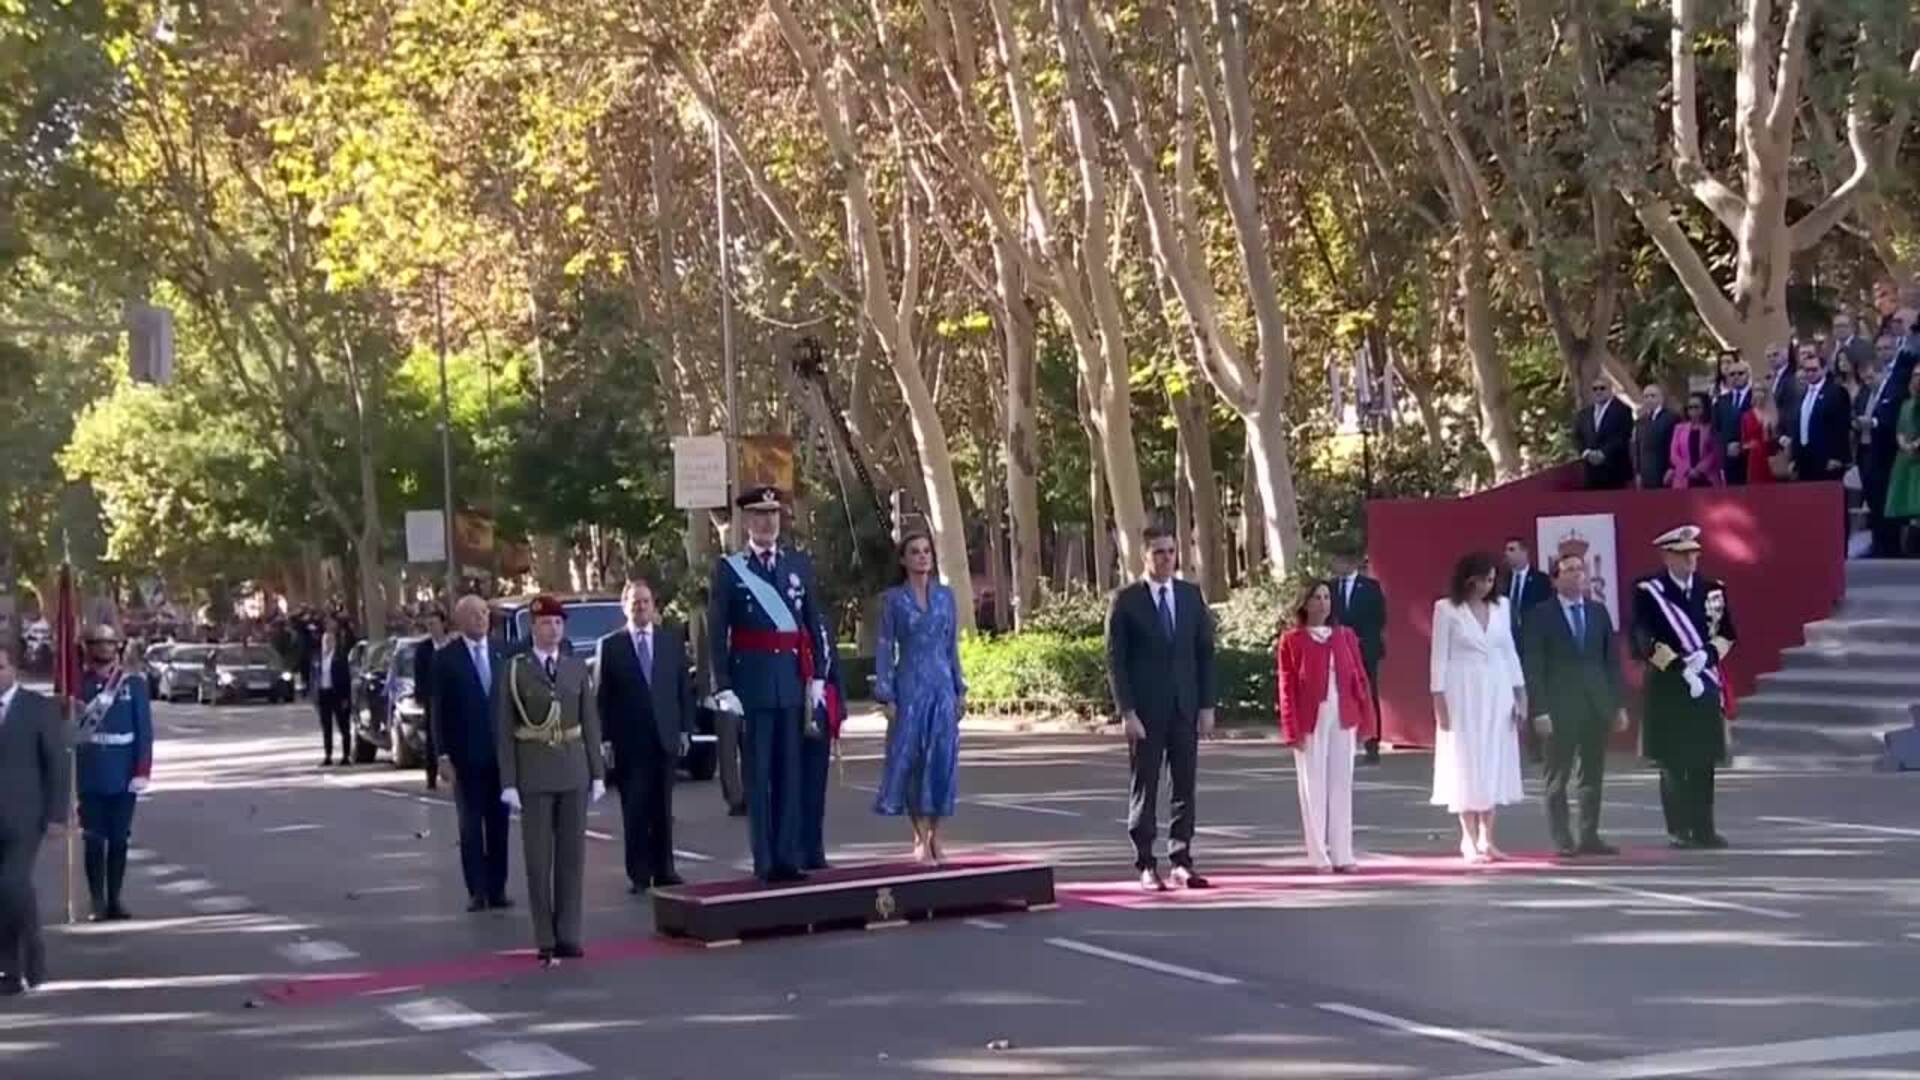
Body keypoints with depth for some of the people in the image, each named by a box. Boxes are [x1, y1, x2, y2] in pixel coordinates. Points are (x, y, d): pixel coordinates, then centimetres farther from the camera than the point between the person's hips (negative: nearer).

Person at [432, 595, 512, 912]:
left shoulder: (502, 653, 4)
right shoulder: (446, 658, -3)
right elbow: (439, 710, -4)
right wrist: (443, 755, -9)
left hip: (500, 752, 2)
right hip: (466, 755, -2)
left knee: (498, 823, 6)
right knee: (471, 825, 2)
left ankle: (497, 888, 11)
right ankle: (477, 891, 6)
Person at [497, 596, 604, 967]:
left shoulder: (577, 667, 7)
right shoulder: (514, 669, -1)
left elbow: (590, 722, 8)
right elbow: (504, 729, -2)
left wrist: (597, 772, 4)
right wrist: (508, 782, -7)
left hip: (573, 772, 3)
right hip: (534, 774, -3)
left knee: (572, 855, 5)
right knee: (539, 859, 1)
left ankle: (568, 936, 12)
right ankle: (546, 941, 6)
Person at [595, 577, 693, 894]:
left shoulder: (673, 640, 8)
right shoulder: (610, 645, 1)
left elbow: (684, 687, 9)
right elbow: (602, 696, 0)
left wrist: (685, 729, 2)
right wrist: (605, 738, -6)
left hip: (665, 737, 2)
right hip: (629, 740, -2)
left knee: (662, 809, 6)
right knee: (634, 809, 0)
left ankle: (664, 870, 12)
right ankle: (638, 874, 5)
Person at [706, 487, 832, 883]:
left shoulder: (799, 564, 10)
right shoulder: (727, 569, 1)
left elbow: (815, 624, 11)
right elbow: (716, 633, -2)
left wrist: (817, 676, 4)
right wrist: (723, 686, -9)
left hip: (792, 679, 3)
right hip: (752, 681, -3)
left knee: (790, 771, 5)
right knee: (757, 773, 0)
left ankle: (789, 857, 10)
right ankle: (764, 862, 3)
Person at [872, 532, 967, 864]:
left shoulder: (946, 595, 9)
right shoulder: (893, 599, 1)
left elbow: (952, 646, 13)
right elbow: (884, 649, 0)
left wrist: (960, 690, 9)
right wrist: (886, 696, -7)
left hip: (942, 687, 2)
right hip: (909, 687, -2)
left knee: (942, 759, 0)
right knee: (909, 758, -3)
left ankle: (935, 836, 10)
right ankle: (920, 837, 7)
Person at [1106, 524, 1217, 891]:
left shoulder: (1191, 596, 8)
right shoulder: (1126, 601, -3)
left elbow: (1205, 653, 10)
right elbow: (1115, 660, -5)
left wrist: (1207, 705, 2)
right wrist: (1126, 711, -12)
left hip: (1185, 708, 3)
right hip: (1145, 710, -3)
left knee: (1185, 786, 3)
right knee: (1145, 788, 2)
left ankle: (1181, 861, 9)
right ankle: (1146, 865, 7)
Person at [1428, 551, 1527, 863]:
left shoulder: (1501, 606, 8)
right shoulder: (1446, 609, -4)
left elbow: (1509, 650, 11)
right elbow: (1439, 656, -4)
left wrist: (1520, 691, 7)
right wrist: (1438, 697, -9)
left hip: (1497, 691, 4)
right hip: (1463, 692, -4)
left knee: (1496, 763, 5)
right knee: (1467, 764, -1)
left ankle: (1487, 839, 12)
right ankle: (1470, 841, 4)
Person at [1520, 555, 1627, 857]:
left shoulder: (1598, 611, 10)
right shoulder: (1540, 616, -3)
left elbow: (1612, 660, 11)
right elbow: (1533, 667, -6)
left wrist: (1619, 704, 6)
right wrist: (1540, 710, -13)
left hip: (1597, 705, 4)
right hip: (1560, 707, -4)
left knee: (1592, 776, 7)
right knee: (1558, 778, 1)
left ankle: (1589, 837, 12)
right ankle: (1562, 840, 6)